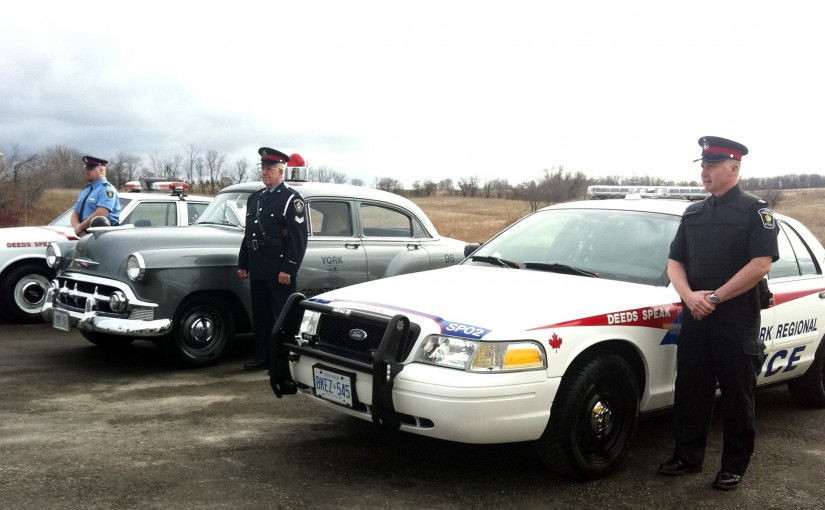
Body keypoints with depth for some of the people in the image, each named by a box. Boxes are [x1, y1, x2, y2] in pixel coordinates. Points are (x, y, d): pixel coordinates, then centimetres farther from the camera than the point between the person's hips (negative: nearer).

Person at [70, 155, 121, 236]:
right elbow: (75, 213, 18)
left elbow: (100, 214, -17)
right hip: (83, 235, 7)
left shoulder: (107, 189, -5)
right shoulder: (85, 191, 22)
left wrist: (80, 227, -11)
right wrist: (77, 227, -3)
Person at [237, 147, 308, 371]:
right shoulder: (255, 198, 16)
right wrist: (243, 264, 15)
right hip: (258, 269, 7)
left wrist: (288, 269, -17)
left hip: (279, 270, -7)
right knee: (260, 316, 13)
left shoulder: (292, 198, -7)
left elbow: (299, 238, -13)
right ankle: (262, 357, 23)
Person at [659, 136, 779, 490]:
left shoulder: (754, 210, -3)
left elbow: (761, 263, -13)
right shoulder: (693, 213, 14)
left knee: (737, 395, 4)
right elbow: (675, 262, 11)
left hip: (736, 319, -5)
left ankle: (734, 467, 16)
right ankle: (687, 457, 22)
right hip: (694, 317, 5)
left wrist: (715, 297, -16)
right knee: (690, 391, 10)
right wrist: (689, 295, -9)